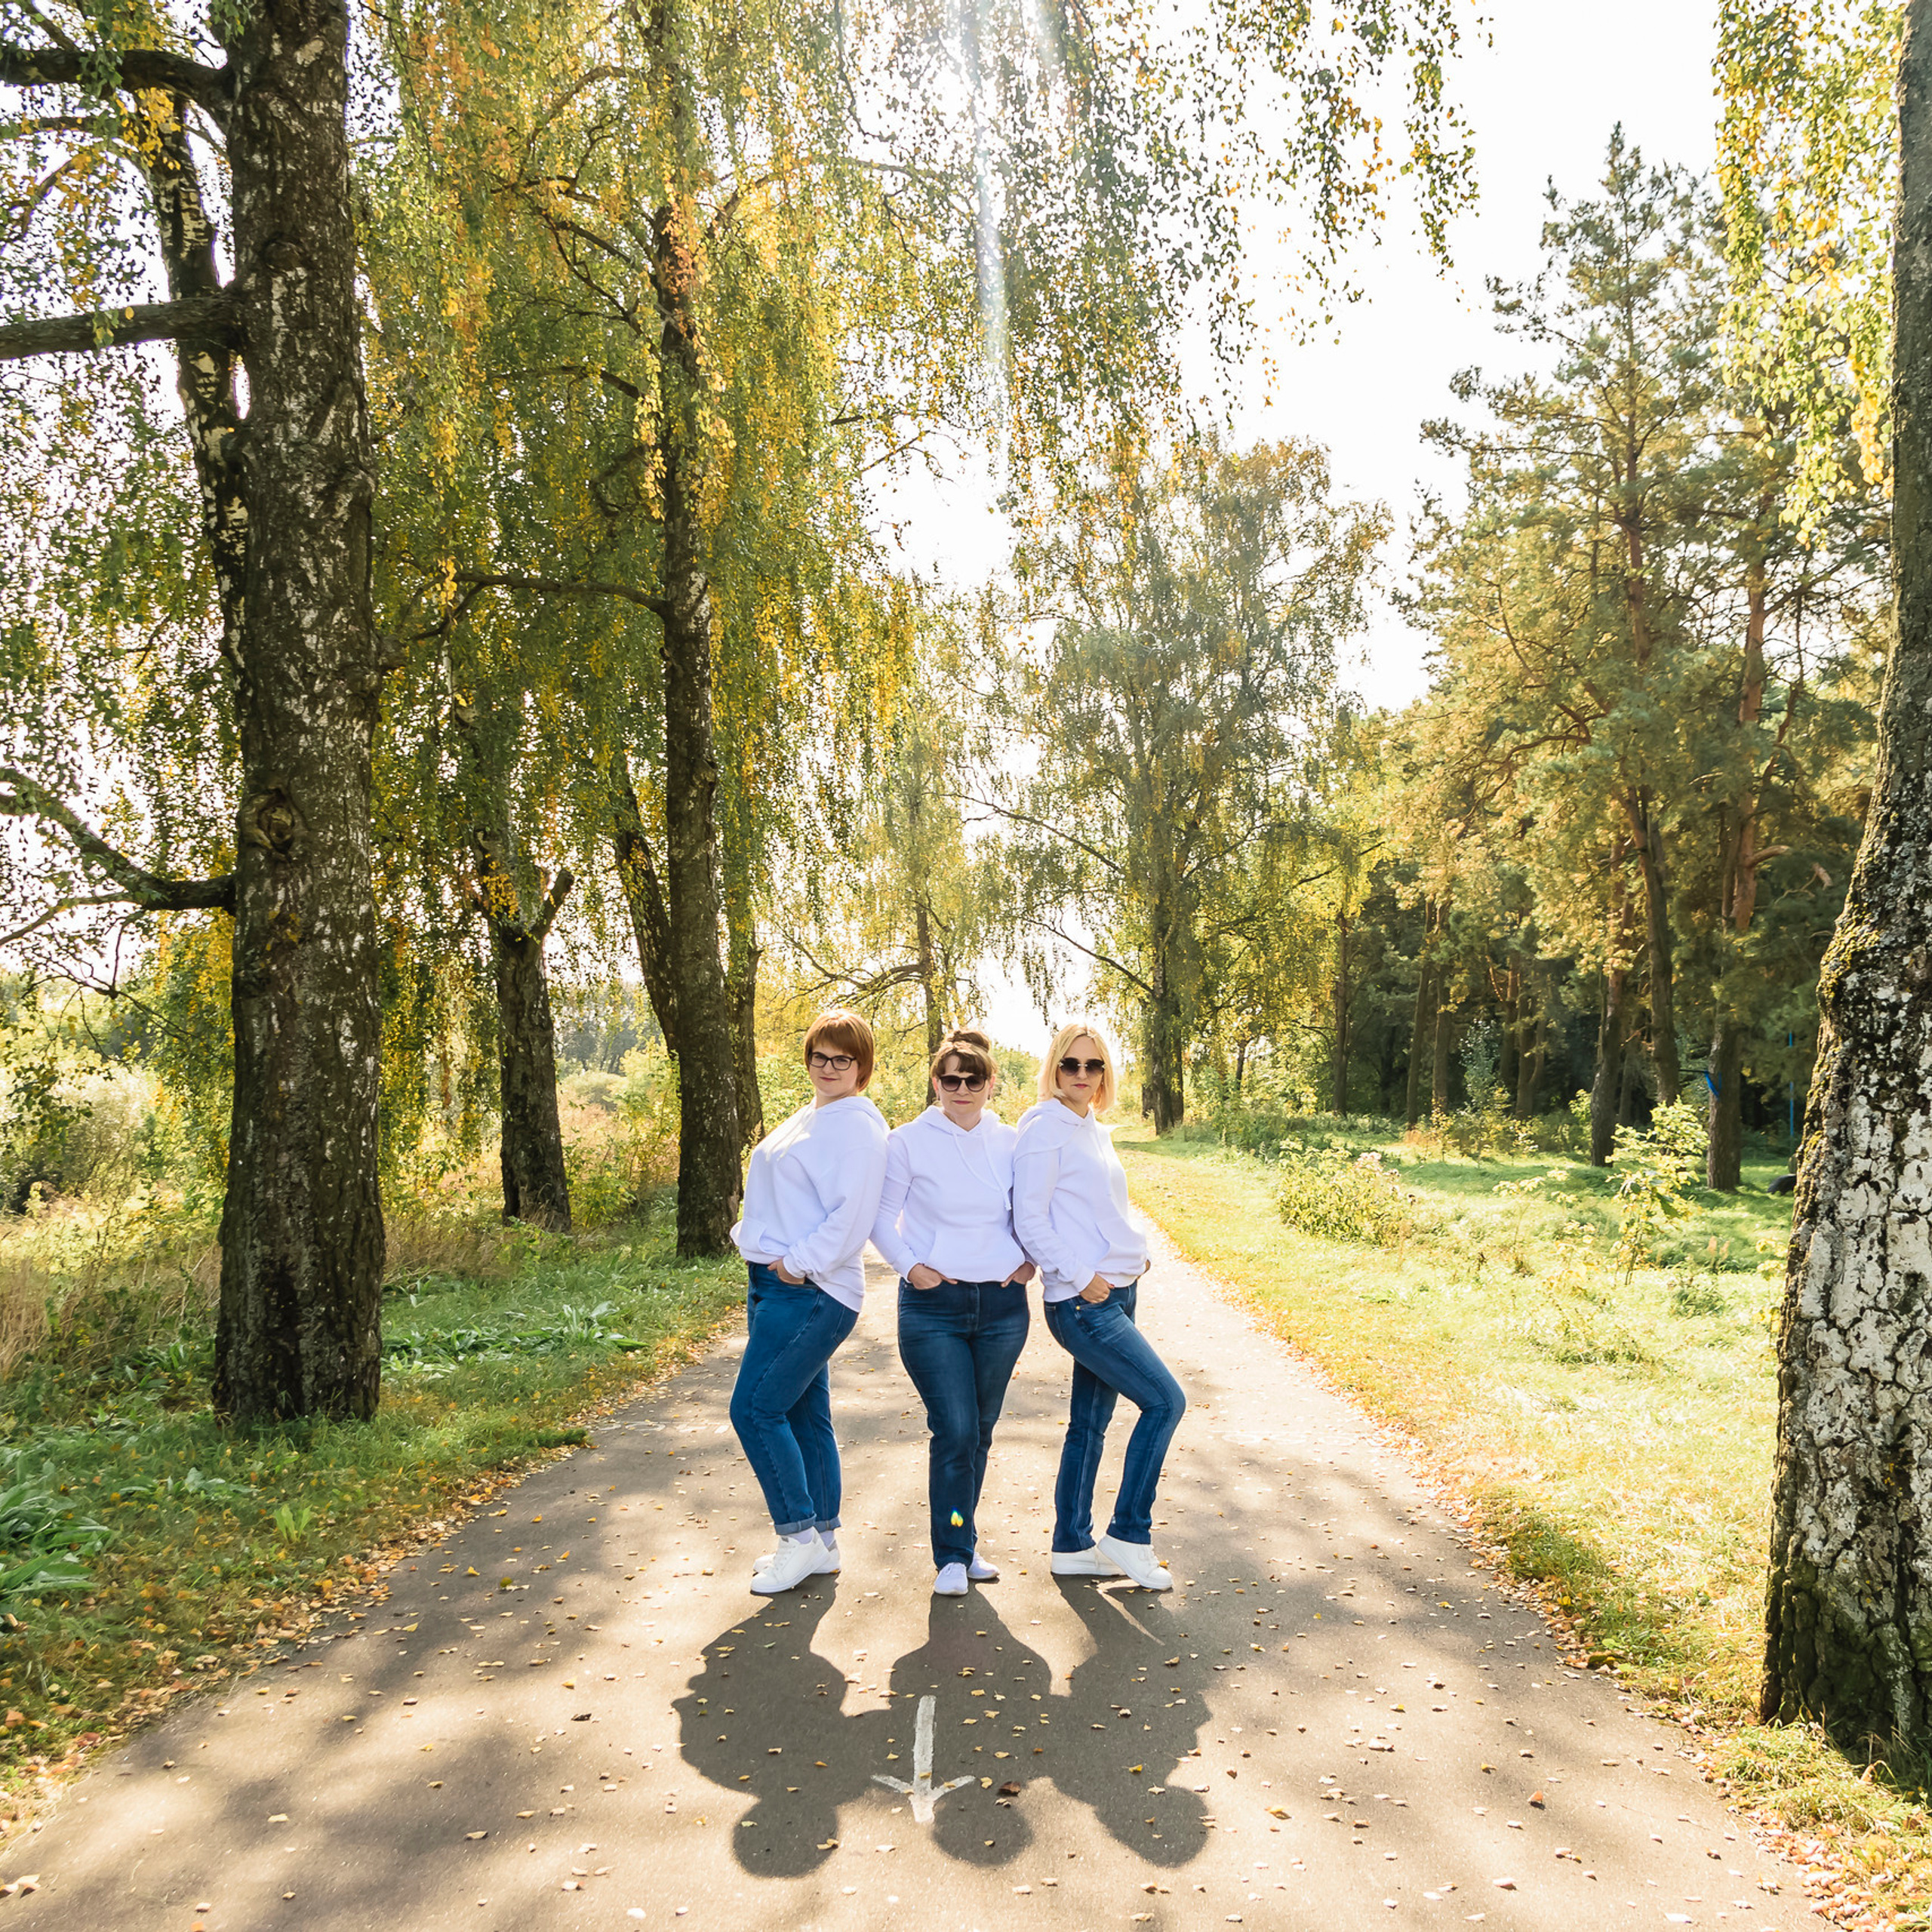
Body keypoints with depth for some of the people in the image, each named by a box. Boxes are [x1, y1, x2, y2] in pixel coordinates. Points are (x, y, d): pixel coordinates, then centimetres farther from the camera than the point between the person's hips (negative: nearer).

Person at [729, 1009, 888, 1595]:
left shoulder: (858, 1127, -12)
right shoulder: (808, 1118, 18)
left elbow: (852, 1216, -20)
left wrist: (799, 1263, -19)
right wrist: (754, 1240, 12)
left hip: (809, 1292, -10)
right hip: (778, 1285, 10)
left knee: (755, 1408, -9)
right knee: (805, 1414, 13)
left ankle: (800, 1537, 1)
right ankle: (821, 1541, 22)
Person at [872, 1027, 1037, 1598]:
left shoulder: (1011, 1143, 5)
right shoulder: (909, 1142, -3)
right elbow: (882, 1216, 3)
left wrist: (1032, 1259, 3)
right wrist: (910, 1266, -10)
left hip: (1001, 1304, 3)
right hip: (933, 1306, -3)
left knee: (980, 1429, 12)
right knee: (954, 1430, -9)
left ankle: (963, 1543, 27)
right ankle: (952, 1557, 2)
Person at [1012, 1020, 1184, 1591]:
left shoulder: (1094, 1131, 15)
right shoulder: (1046, 1128, -11)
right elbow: (1029, 1220, -15)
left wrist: (1136, 1251, 9)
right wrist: (1080, 1277, -17)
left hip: (1116, 1293, 8)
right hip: (1082, 1303, -8)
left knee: (1091, 1421, 12)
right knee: (1165, 1400, -9)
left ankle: (1072, 1546, 22)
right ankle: (1128, 1536, 2)